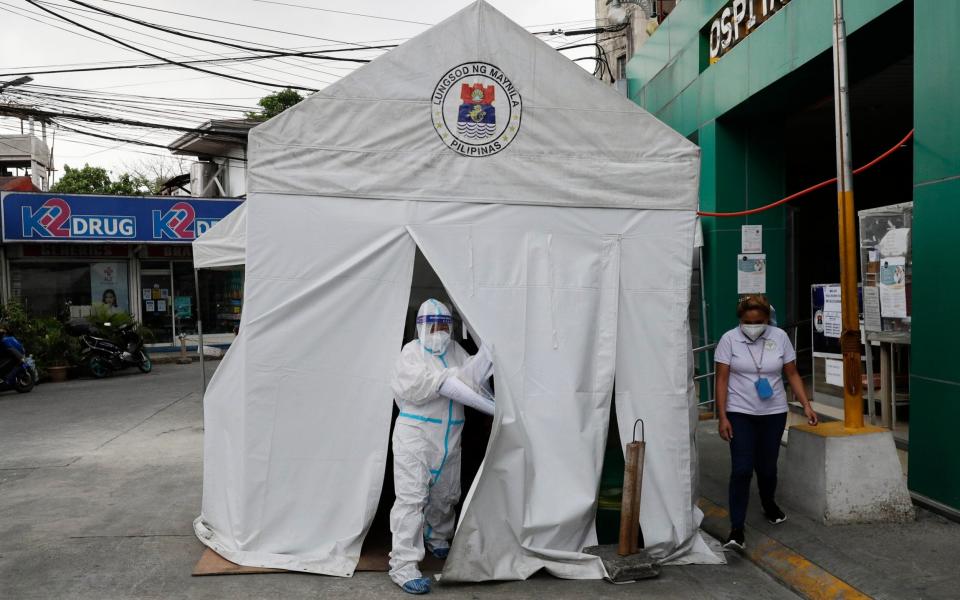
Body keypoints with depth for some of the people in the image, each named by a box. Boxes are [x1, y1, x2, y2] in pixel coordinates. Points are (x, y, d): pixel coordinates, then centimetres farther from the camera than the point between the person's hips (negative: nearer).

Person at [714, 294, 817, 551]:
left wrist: (806, 405, -3)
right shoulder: (729, 340, -8)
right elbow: (722, 380, -7)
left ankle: (769, 505, 44)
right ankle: (736, 530, -5)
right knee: (741, 470, -9)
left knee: (767, 467, 13)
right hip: (740, 414, -2)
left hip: (773, 413, 3)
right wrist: (722, 417, -11)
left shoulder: (779, 337, -1)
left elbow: (792, 374, 6)